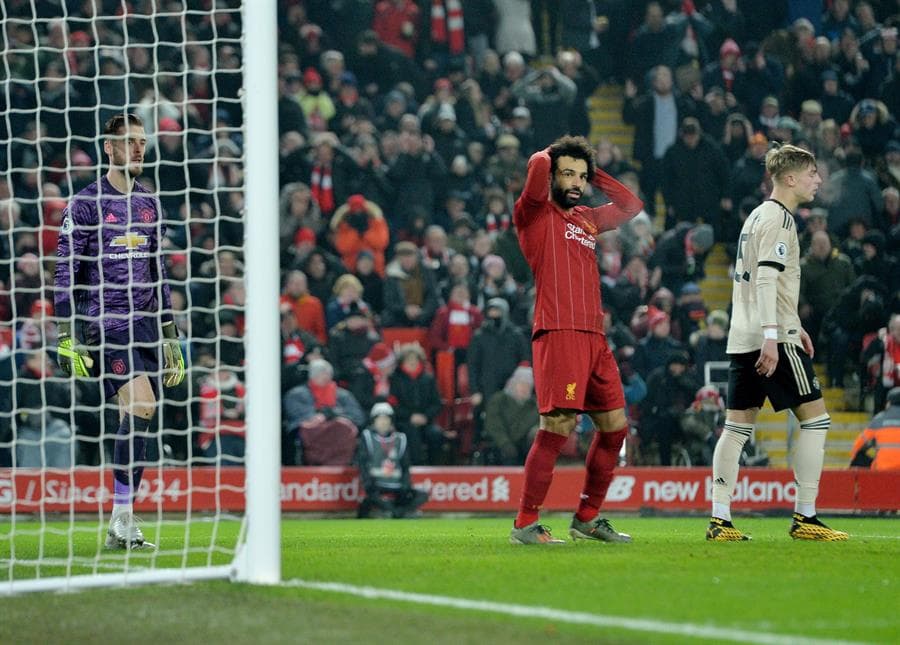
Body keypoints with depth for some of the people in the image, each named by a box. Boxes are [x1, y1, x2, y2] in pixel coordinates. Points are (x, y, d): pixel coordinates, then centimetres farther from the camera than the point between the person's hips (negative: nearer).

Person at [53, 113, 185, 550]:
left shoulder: (149, 203, 17)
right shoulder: (86, 202, -1)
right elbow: (66, 271, -3)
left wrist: (170, 334, 20)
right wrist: (67, 336, -10)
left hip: (144, 323, 6)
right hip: (103, 324, -6)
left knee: (138, 421, 2)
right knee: (141, 404, -23)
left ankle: (120, 529, 7)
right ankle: (122, 515, -18)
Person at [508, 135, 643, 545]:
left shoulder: (587, 220, 22)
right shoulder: (535, 214, 1)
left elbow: (630, 206, 35)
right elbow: (537, 166, -16)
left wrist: (593, 174, 25)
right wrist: (549, 157, 7)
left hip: (594, 337, 8)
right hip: (558, 333, -8)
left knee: (614, 426, 10)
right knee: (558, 426, -15)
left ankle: (588, 518, 20)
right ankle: (525, 524, -13)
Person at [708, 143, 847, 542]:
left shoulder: (759, 216, 20)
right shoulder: (778, 218, -10)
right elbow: (767, 278, -20)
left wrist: (794, 326, 32)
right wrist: (772, 336, -25)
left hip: (743, 340, 10)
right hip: (774, 339, -10)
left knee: (738, 426, 6)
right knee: (815, 419, -3)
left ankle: (719, 520, 1)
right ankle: (805, 517, -6)